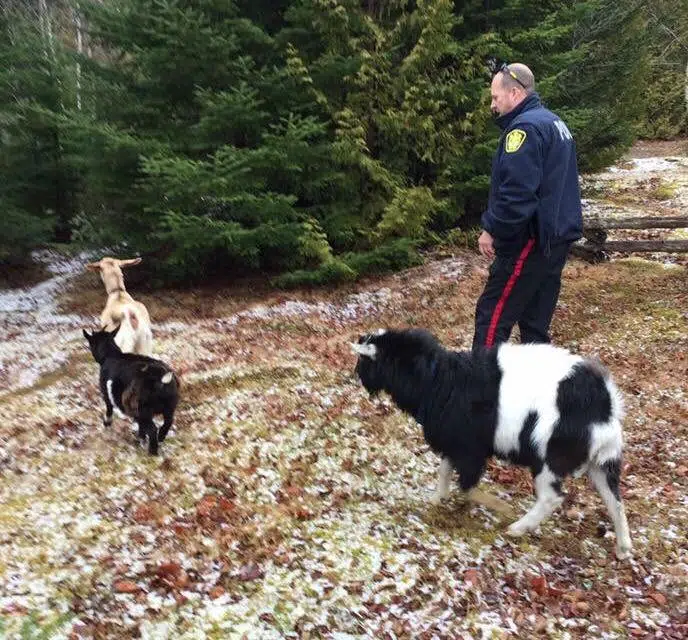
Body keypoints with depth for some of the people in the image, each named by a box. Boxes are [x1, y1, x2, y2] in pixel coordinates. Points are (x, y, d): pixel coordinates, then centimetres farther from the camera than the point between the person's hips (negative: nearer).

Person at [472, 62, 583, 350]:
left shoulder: (525, 128, -15)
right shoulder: (553, 122, 17)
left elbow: (517, 191, -25)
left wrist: (492, 229, -15)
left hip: (532, 240, -10)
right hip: (556, 236, 10)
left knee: (492, 315, -6)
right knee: (535, 319, 15)